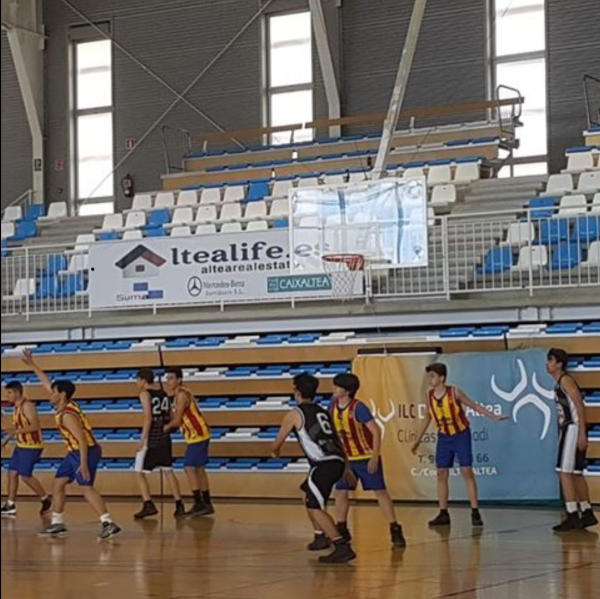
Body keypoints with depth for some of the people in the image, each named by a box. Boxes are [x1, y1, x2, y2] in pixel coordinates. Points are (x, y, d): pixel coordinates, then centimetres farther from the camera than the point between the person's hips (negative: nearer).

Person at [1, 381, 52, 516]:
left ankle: (46, 499, 10)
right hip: (21, 446, 9)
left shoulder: (27, 406, -18)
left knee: (26, 476, -7)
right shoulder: (17, 407, 11)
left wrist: (17, 431, -29)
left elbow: (36, 426, -25)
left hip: (31, 447, -9)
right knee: (12, 473, 5)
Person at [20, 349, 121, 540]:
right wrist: (32, 365, 19)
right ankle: (57, 523, 20)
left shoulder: (67, 415, -22)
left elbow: (82, 440, -27)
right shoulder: (65, 404, 4)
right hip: (74, 452, 10)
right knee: (58, 484, 14)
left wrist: (83, 464, -32)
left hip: (87, 451, -10)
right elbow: (47, 383, 17)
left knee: (86, 487, -18)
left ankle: (109, 524, -25)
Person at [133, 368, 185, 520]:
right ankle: (179, 505, 10)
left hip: (151, 437, -7)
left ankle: (148, 505, -8)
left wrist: (143, 439, -18)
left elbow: (148, 418, -18)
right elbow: (170, 417, 12)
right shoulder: (163, 392, 12)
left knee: (140, 473, 3)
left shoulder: (145, 394, -9)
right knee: (168, 471, 14)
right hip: (164, 437, 7)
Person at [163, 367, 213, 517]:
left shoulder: (182, 395, -17)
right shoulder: (178, 394, 14)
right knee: (198, 469, 14)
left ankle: (199, 504, -13)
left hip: (197, 435, -10)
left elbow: (177, 421, -17)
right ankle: (206, 504, 21)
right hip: (198, 435, 10)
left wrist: (166, 427, -1)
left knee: (190, 468, -11)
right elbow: (177, 419, 19)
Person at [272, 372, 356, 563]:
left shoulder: (294, 414, 4)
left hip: (324, 464, -8)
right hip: (338, 461, 8)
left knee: (315, 507, -9)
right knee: (309, 496, 27)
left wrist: (275, 452, 38)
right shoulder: (322, 411, 23)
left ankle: (342, 547, -22)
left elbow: (278, 442, 15)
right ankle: (320, 537, 33)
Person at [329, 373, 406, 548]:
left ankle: (395, 531, 0)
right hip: (348, 459, 6)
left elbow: (376, 431, -22)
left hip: (367, 457, -6)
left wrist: (374, 458, -24)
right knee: (340, 492, 3)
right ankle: (342, 530, 16)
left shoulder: (358, 407, -21)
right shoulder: (334, 405, -2)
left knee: (380, 492, -5)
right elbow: (333, 430, 13)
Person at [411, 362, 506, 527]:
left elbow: (474, 406, -9)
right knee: (441, 474, 2)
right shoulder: (429, 395, -4)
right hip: (444, 437, 5)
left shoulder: (454, 392, -17)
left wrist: (494, 416, -17)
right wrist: (418, 440, 14)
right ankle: (443, 514, 8)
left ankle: (475, 512, -6)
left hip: (461, 435, -4)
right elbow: (428, 417, 10)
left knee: (467, 472, -8)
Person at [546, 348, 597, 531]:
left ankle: (572, 517, -14)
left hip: (573, 429, -10)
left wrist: (582, 434, -23)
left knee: (565, 472, -12)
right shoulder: (559, 384, 17)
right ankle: (587, 514, 20)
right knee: (575, 473, 14)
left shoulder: (566, 380, -11)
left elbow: (580, 406, -17)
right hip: (567, 429, 10)